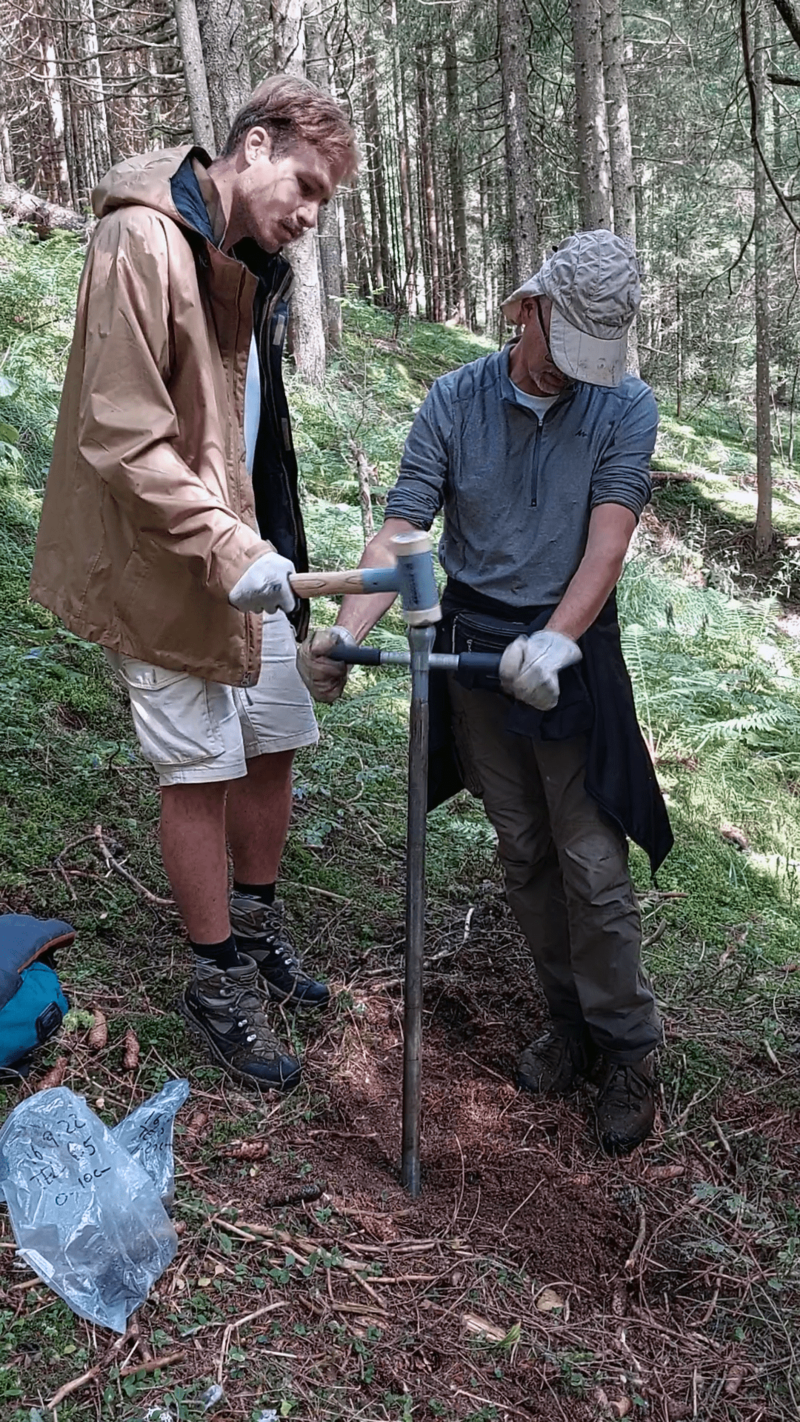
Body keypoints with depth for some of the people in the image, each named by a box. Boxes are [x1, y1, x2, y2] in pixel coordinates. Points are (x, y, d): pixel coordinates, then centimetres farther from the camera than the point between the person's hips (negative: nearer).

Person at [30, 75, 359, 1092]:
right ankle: (218, 984, 19)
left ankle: (255, 927, 35)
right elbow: (121, 438, -23)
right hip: (165, 564, -8)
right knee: (200, 770, 1)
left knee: (273, 744, 13)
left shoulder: (255, 267, 12)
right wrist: (227, 546, -28)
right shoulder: (141, 243, -17)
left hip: (245, 550, 8)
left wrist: (268, 541, 15)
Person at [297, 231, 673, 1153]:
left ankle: (628, 1051, 18)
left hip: (572, 657, -2)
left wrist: (555, 642, -31)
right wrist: (346, 631, -23)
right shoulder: (454, 403, -2)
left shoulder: (625, 409, -6)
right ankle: (572, 1024, 31)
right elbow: (401, 531, -9)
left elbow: (606, 544, -16)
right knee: (522, 855, 13)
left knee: (592, 862, -1)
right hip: (473, 652, 3)